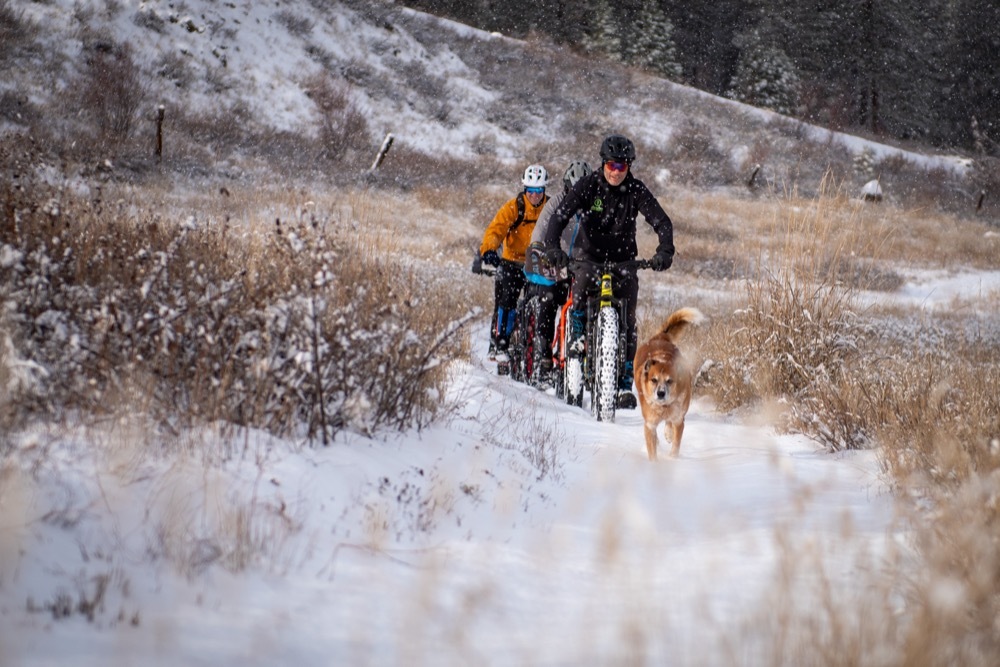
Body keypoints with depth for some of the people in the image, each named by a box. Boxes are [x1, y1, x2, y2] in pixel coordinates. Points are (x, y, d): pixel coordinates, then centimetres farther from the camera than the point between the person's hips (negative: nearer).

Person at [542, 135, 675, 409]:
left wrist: (664, 252, -36)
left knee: (627, 322, -9)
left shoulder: (636, 190, -11)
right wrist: (552, 246, -40)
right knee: (585, 278, -37)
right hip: (588, 254, -1)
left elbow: (662, 221, -17)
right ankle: (576, 335, -15)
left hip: (623, 259, 1)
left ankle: (625, 383, -1)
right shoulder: (588, 185, -13)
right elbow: (560, 215, -22)